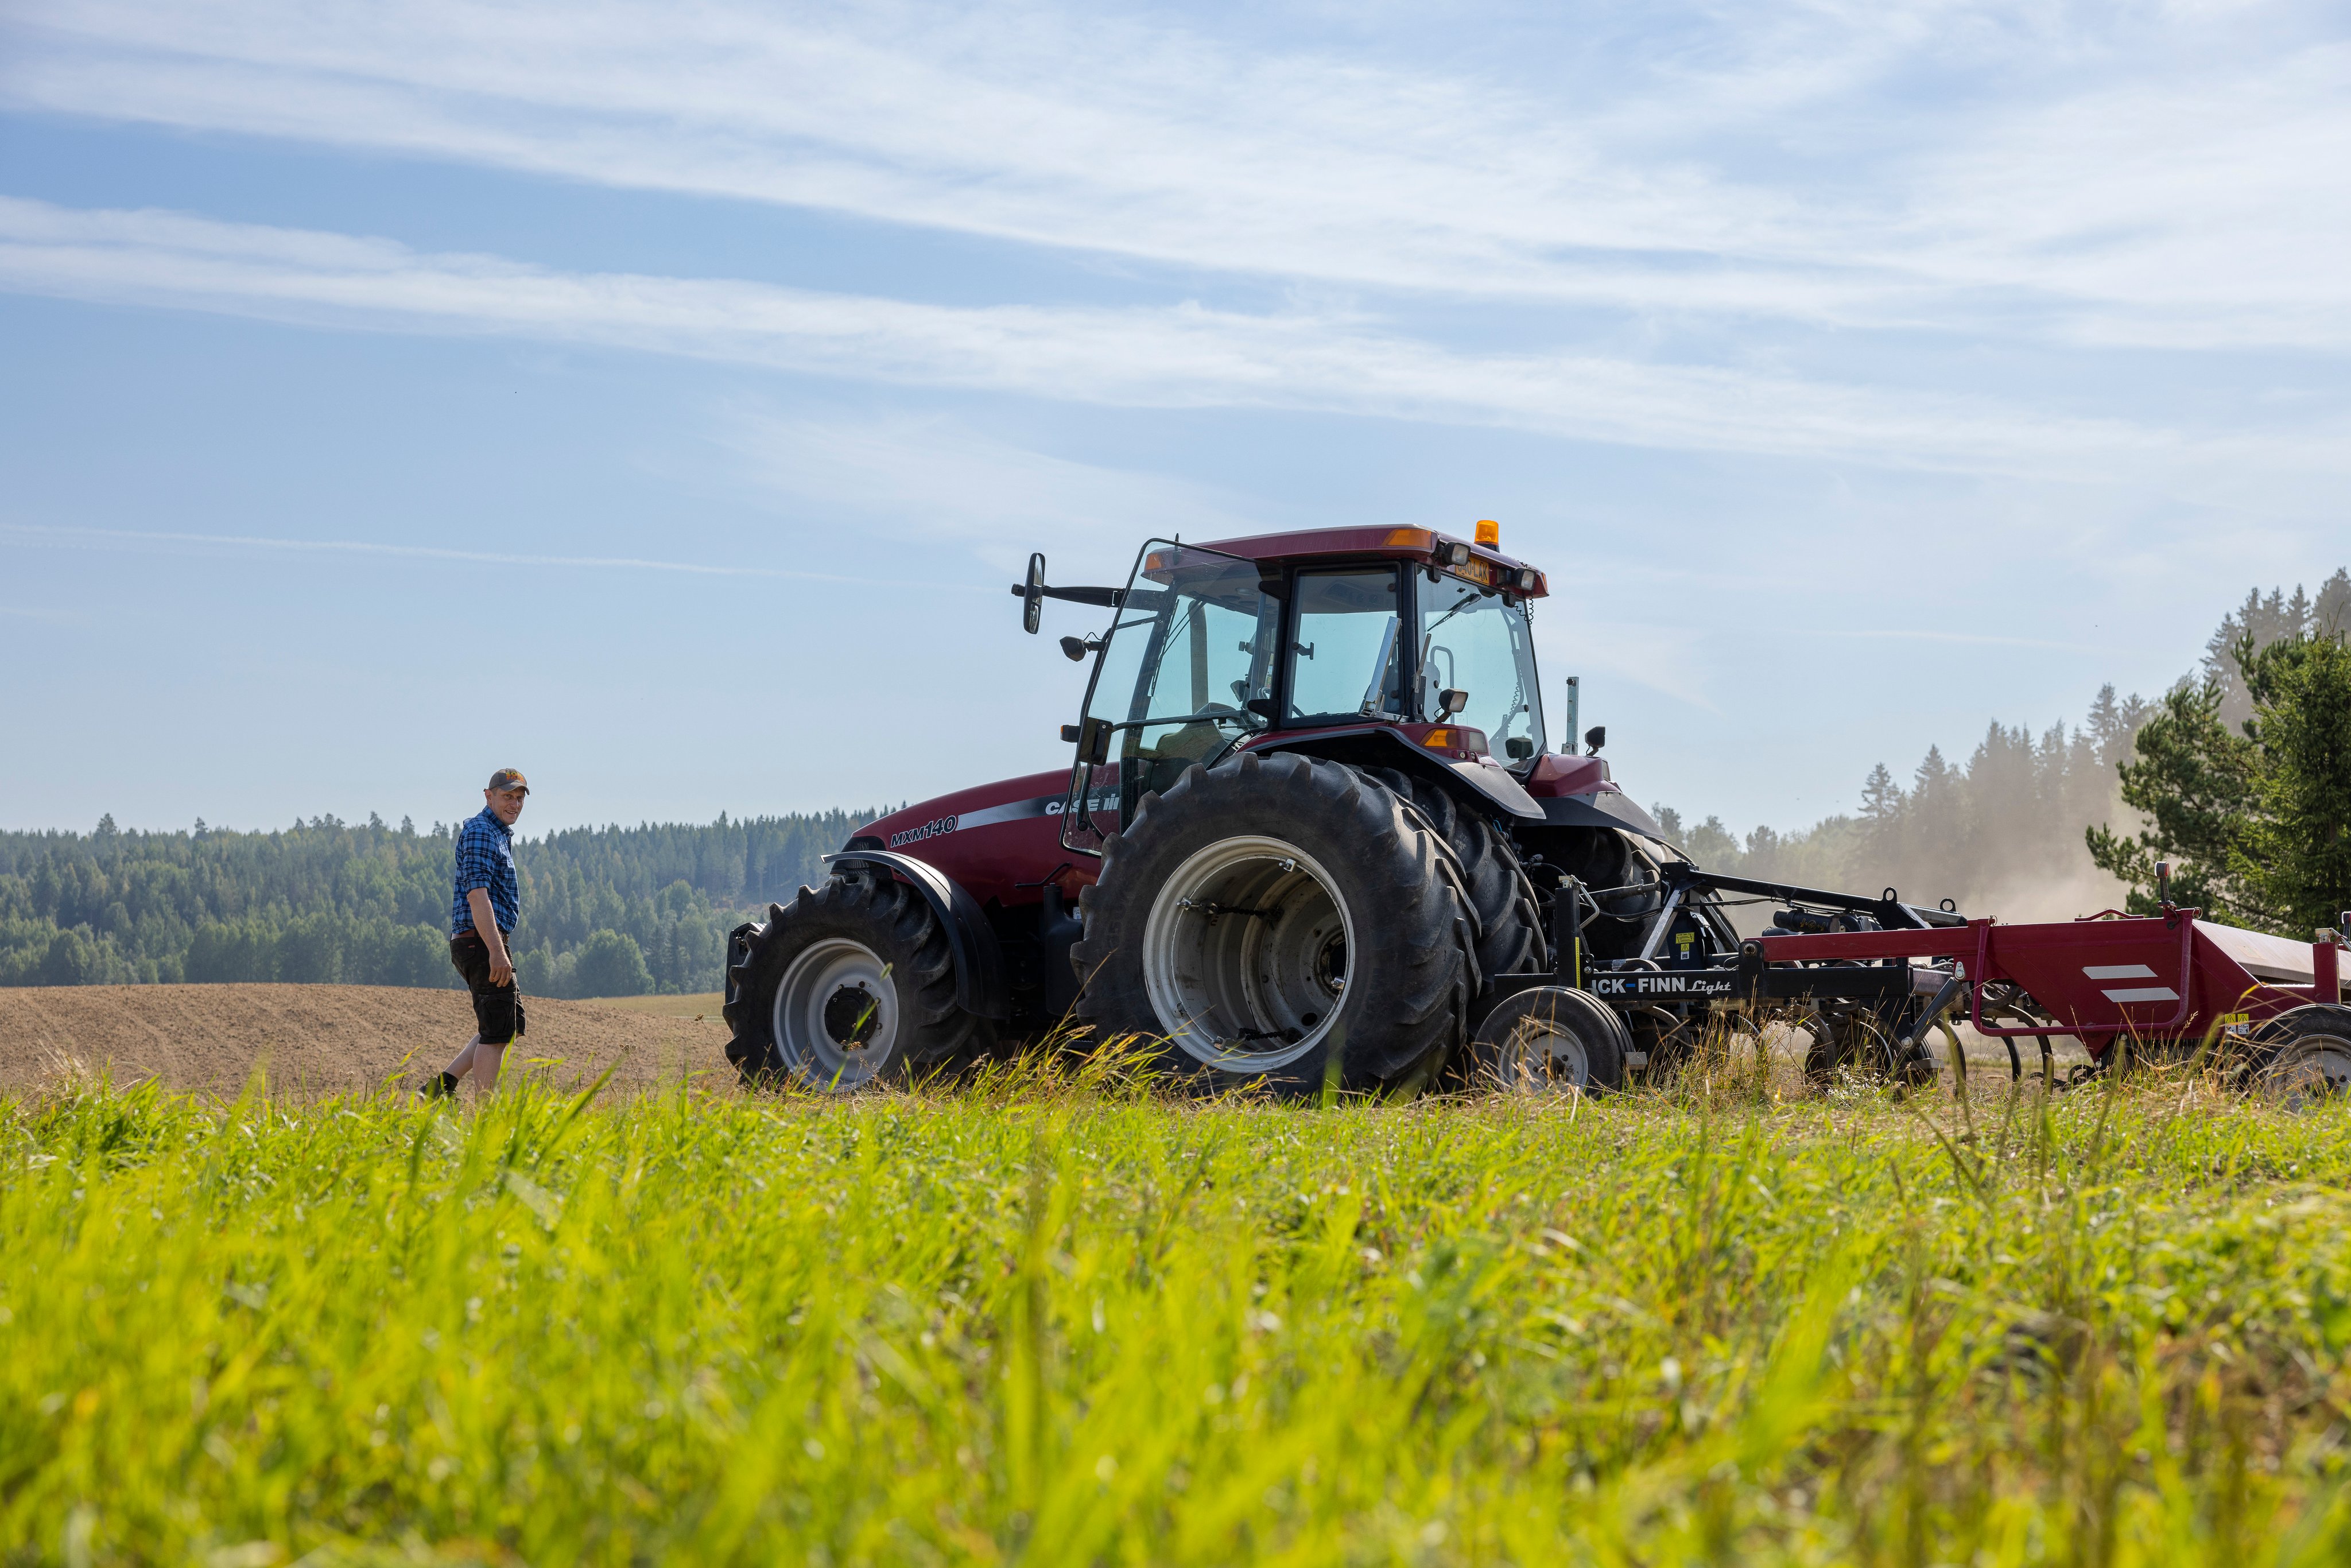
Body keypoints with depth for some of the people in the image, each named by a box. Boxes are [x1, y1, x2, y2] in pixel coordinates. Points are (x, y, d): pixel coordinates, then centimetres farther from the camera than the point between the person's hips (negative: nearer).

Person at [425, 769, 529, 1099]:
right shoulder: (479, 832, -11)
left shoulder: (500, 834, 22)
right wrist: (497, 951, -28)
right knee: (497, 1031, -8)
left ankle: (443, 1085, 12)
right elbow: (476, 895, -22)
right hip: (481, 941, -10)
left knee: (508, 1026, 15)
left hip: (487, 944, 10)